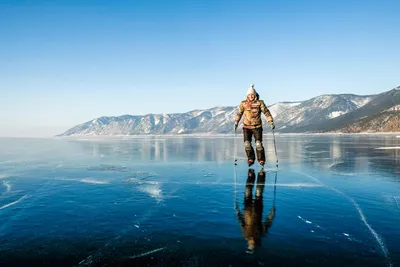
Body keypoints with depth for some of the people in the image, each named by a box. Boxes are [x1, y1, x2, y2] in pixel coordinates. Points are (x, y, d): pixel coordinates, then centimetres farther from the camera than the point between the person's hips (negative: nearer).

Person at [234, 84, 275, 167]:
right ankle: (250, 159, 13)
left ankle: (261, 160, 5)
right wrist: (236, 122, 7)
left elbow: (266, 112, 0)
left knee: (258, 144, -7)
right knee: (247, 143, -2)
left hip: (257, 126, -2)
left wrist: (271, 122, -5)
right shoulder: (243, 103, 1)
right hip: (246, 127, 2)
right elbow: (239, 113, 11)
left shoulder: (260, 103, -3)